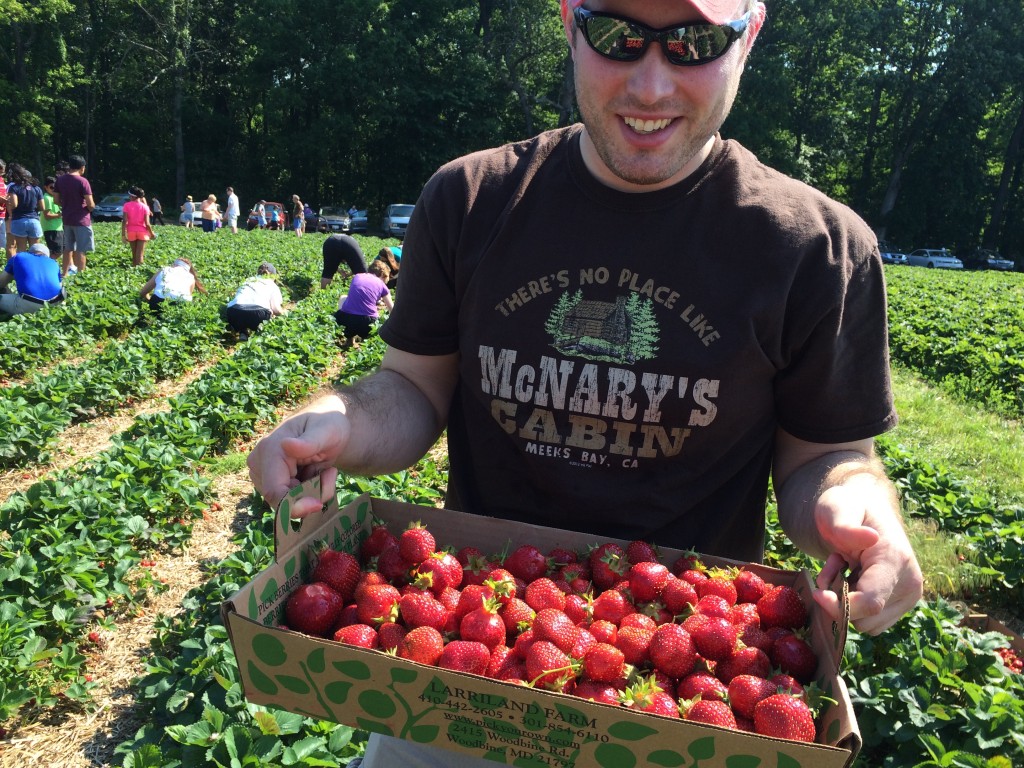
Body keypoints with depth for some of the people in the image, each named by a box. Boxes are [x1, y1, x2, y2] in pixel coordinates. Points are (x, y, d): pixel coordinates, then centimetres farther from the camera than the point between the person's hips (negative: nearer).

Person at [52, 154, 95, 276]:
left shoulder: (60, 179, 5)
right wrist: (92, 207, 5)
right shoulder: (83, 181, -14)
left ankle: (65, 274, 20)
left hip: (67, 219, 6)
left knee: (68, 249, 15)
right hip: (81, 220, -6)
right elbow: (90, 204, -16)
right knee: (80, 251, -3)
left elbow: (56, 200, 8)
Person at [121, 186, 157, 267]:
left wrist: (123, 234, -10)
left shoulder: (127, 205, -5)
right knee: (139, 255, -6)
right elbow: (147, 223, -9)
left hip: (131, 232, 1)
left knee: (134, 253, 18)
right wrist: (152, 233, 5)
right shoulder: (145, 207, -5)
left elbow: (124, 221, -12)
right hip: (142, 232, -1)